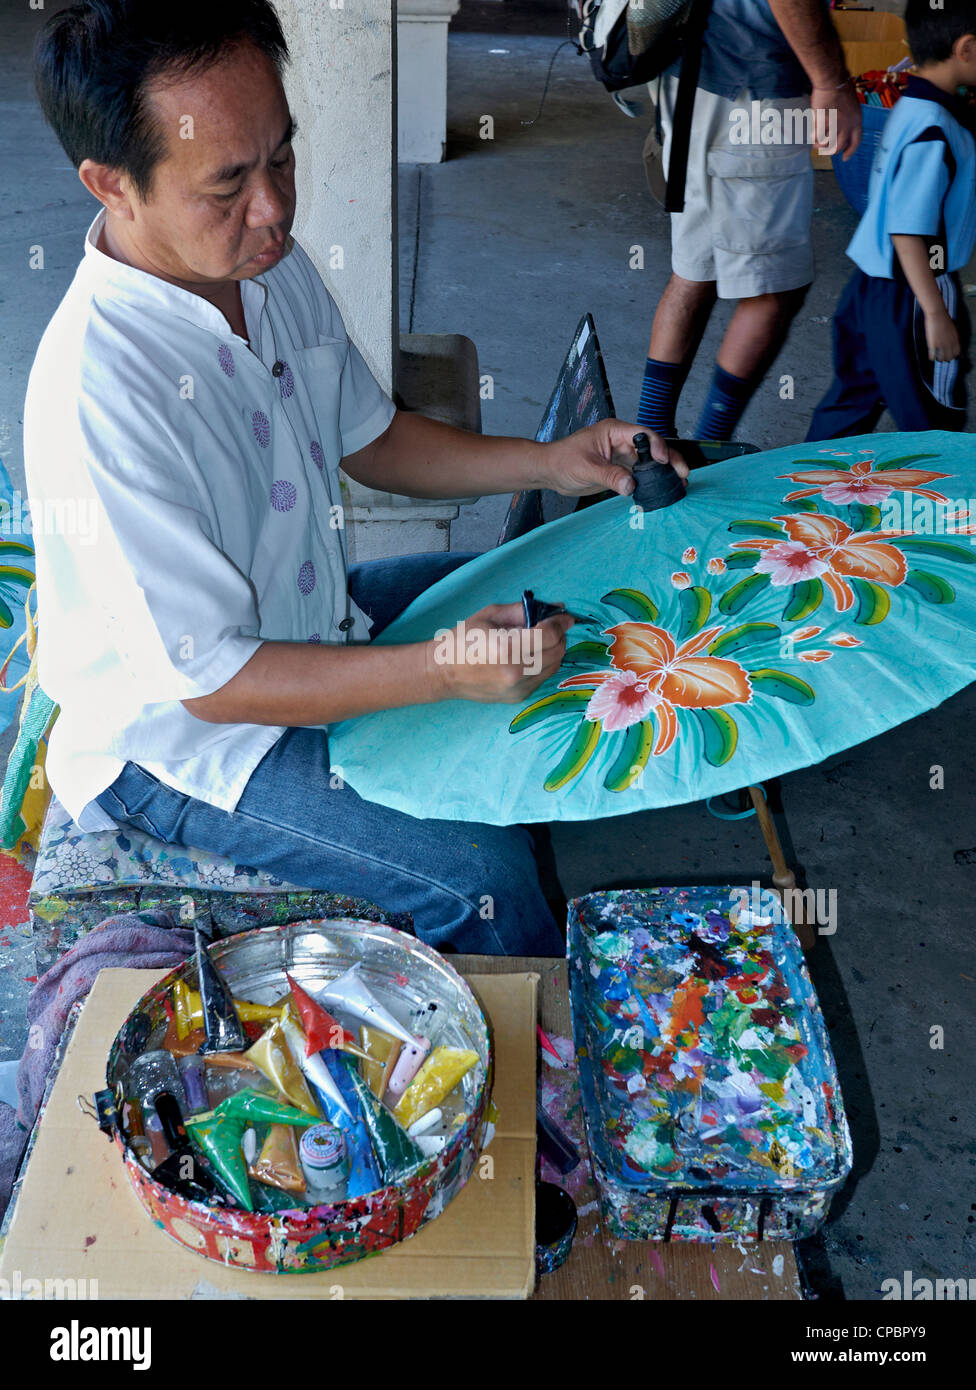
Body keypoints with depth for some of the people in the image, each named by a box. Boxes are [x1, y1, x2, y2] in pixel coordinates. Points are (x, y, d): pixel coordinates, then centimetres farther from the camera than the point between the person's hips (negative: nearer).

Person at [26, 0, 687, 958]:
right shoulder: (99, 399, -35)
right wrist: (443, 670, -35)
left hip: (307, 617, 8)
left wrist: (545, 466, -7)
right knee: (481, 875, -19)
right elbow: (212, 681, -29)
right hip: (180, 734, -8)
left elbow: (366, 438, 7)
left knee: (552, 626, 15)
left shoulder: (273, 268, -8)